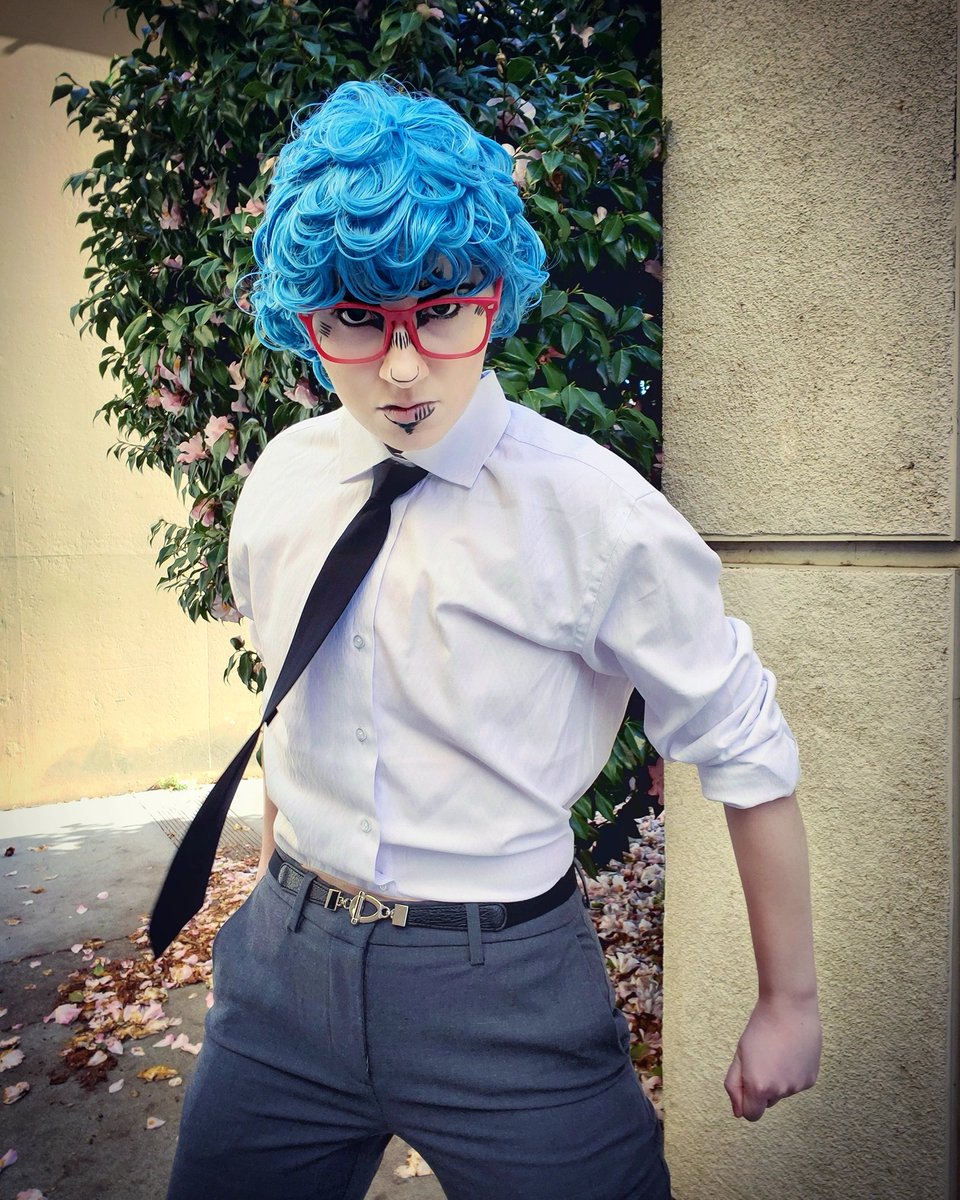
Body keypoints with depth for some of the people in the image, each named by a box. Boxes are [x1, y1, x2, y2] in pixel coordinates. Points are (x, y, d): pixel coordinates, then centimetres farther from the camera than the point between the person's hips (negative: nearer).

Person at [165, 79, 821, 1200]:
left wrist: (789, 1003, -2)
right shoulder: (282, 478, -3)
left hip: (507, 997, -4)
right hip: (285, 965, 5)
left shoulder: (592, 509, -18)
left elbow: (747, 753, -10)